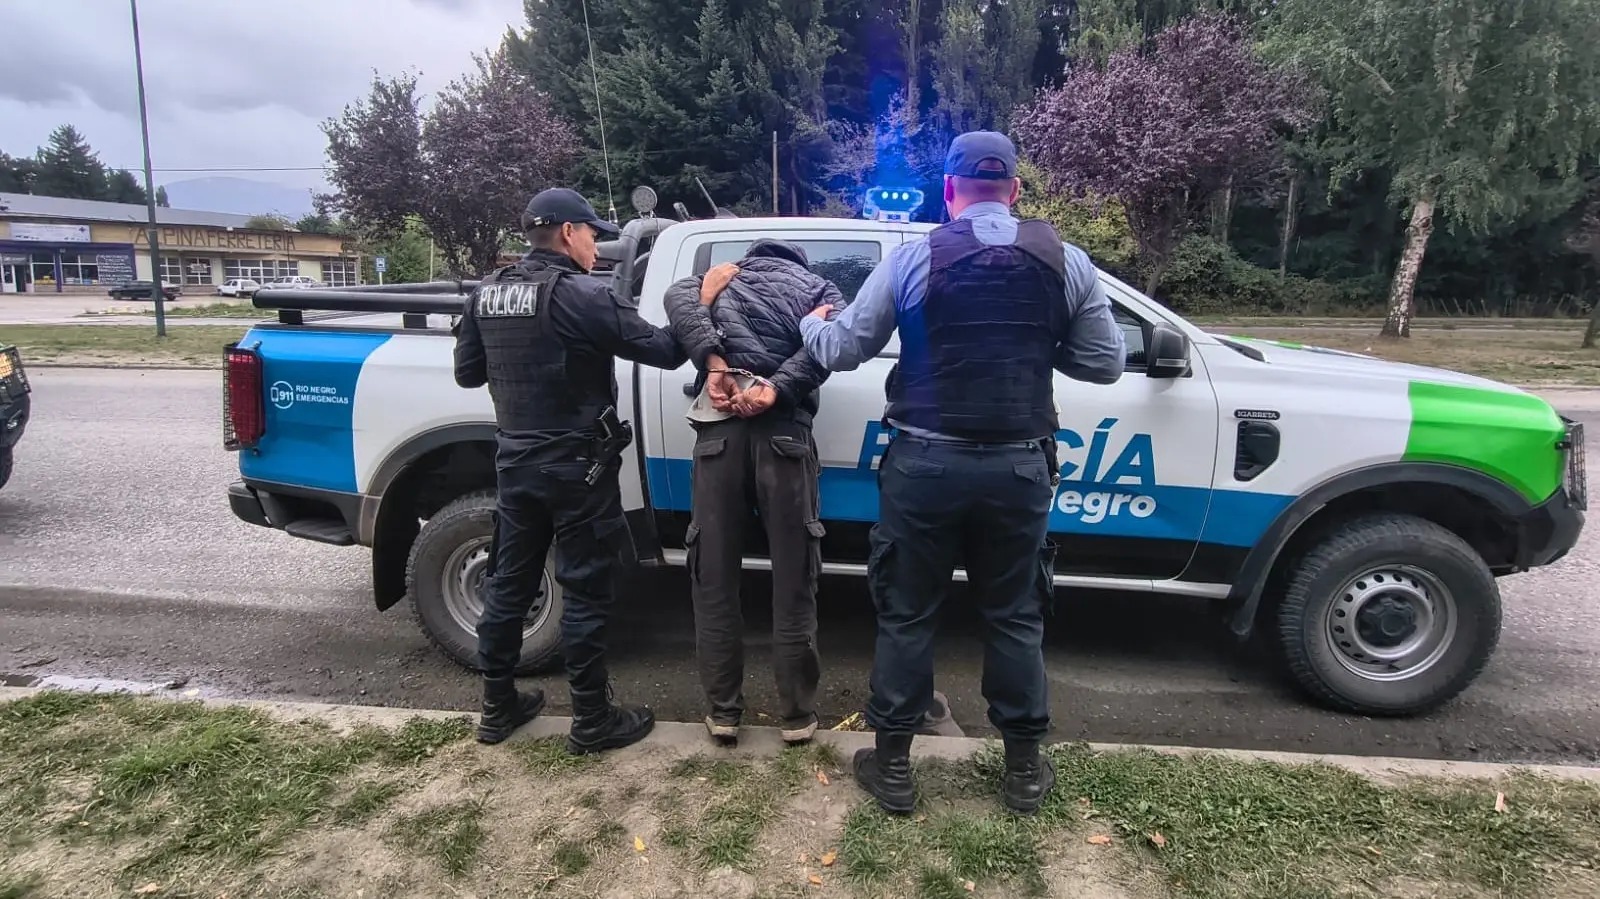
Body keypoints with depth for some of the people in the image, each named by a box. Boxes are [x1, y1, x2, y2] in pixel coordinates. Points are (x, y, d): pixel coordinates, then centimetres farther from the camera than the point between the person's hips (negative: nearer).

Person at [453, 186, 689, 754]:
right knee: (585, 593, 3)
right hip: (575, 466, -7)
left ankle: (498, 707, 28)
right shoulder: (581, 295, -16)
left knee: (508, 583, 15)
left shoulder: (487, 293, 5)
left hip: (515, 462, 7)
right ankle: (592, 722, 13)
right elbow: (665, 352, -15)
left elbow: (468, 373, 13)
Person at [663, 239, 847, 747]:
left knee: (715, 581, 10)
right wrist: (775, 389, -10)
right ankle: (797, 715, 18)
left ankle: (723, 713, 20)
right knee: (792, 584, 8)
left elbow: (677, 298, 2)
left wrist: (713, 365, -7)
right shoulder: (821, 288, 23)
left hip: (719, 430, 1)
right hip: (784, 431, -1)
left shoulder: (720, 282, 26)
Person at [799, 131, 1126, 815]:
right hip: (1020, 467, 2)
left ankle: (893, 766, 23)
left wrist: (810, 322, 21)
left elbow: (839, 352, -1)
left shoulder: (913, 257, -4)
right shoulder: (1066, 261, 2)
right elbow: (1105, 364, 5)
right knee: (1015, 617, 15)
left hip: (925, 464, -2)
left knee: (905, 616, 11)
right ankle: (1024, 769, 28)